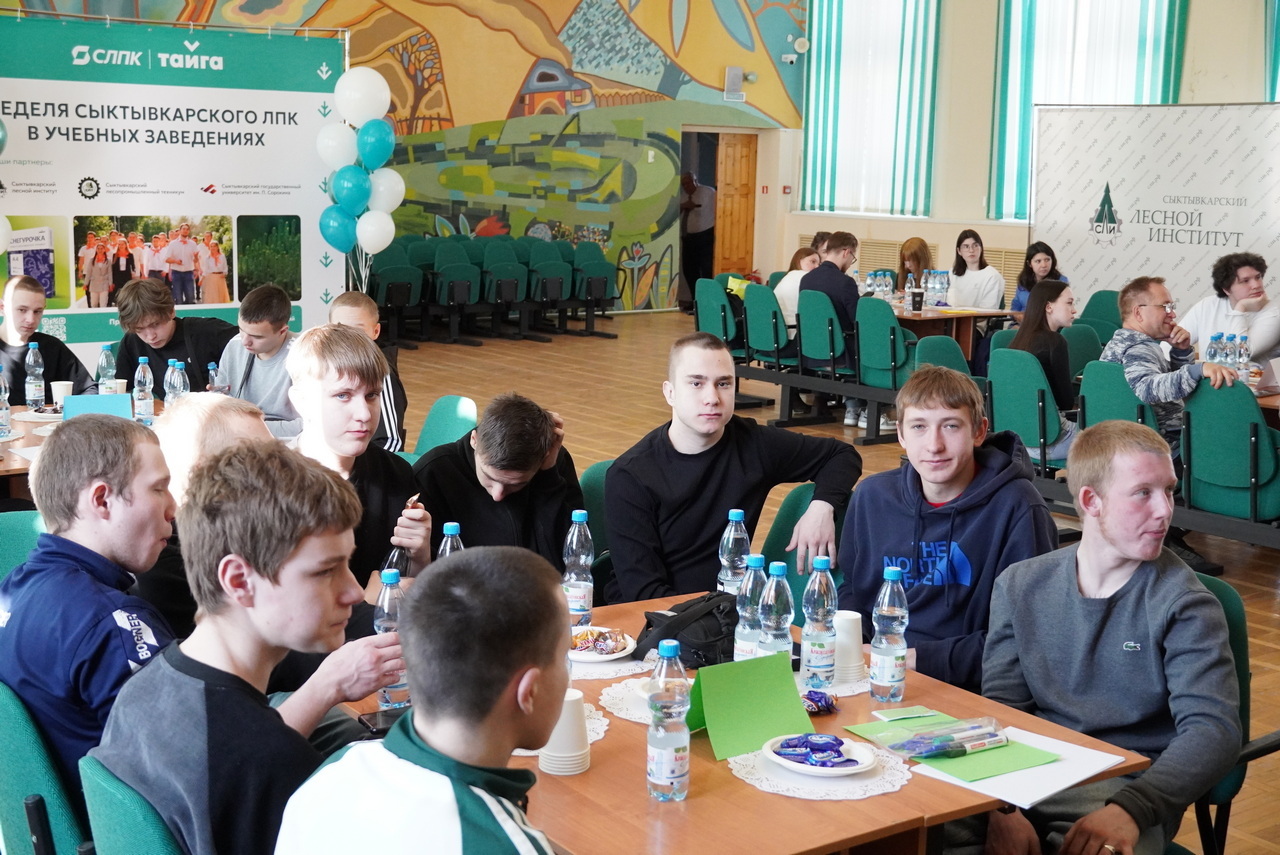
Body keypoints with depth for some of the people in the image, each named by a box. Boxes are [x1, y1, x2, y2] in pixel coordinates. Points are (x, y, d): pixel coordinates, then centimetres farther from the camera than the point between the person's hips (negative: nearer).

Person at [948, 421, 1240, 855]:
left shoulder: (1183, 605, -3)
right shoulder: (1020, 587, 6)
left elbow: (1213, 729, -13)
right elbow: (1001, 707, 3)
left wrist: (1130, 808, -29)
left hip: (1127, 786, -3)